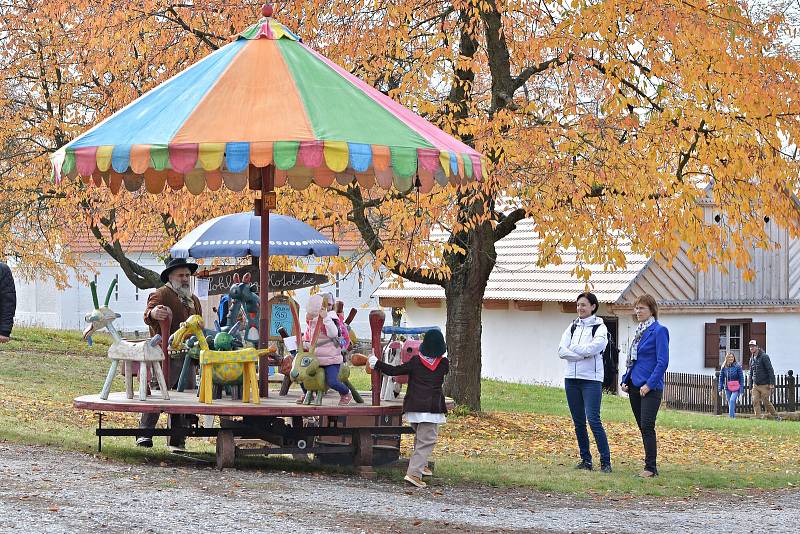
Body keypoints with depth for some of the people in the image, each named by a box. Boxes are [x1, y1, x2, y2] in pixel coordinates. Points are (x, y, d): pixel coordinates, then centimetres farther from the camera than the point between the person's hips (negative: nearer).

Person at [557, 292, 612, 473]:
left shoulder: (599, 328, -2)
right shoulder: (573, 327, 13)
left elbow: (593, 347, -19)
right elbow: (562, 351, 2)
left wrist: (573, 348, -4)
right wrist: (582, 354, -12)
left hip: (591, 379, -6)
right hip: (571, 378, 6)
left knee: (593, 420, -13)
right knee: (578, 422, 8)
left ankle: (606, 461, -8)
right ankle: (585, 460, 15)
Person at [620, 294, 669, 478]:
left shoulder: (659, 331, -10)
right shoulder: (639, 330, 15)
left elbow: (662, 361, -15)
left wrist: (650, 384, -19)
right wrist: (625, 380, 10)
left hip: (650, 388, -8)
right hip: (634, 386, 8)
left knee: (647, 426, -12)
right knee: (642, 427, 10)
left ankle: (650, 467, -10)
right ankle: (651, 465, 16)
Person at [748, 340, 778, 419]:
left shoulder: (764, 356, -8)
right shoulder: (752, 359, 13)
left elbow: (770, 370, -11)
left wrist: (772, 383, -17)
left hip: (764, 385, -6)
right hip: (755, 385, 6)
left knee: (766, 402, -4)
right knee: (755, 401, -8)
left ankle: (776, 416, 12)